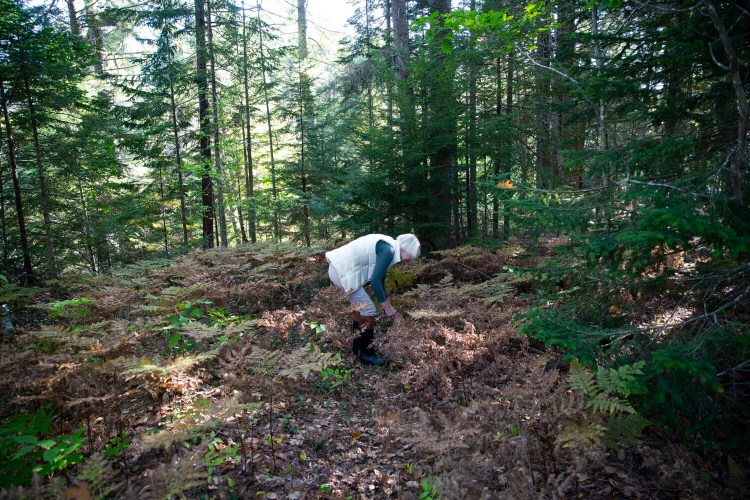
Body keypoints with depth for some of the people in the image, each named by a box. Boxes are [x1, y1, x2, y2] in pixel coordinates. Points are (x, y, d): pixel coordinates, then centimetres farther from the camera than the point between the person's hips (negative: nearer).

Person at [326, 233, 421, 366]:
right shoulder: (388, 250, -15)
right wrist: (387, 307, -7)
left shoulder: (386, 247, 15)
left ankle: (358, 346, 35)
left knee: (361, 308, 21)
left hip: (340, 267, 10)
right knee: (368, 311, -2)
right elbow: (375, 281, -17)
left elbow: (380, 279, 24)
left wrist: (388, 304, 28)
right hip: (343, 271, -10)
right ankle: (366, 353, 12)